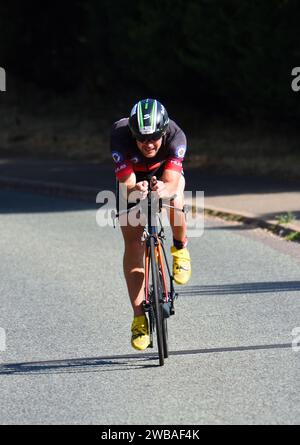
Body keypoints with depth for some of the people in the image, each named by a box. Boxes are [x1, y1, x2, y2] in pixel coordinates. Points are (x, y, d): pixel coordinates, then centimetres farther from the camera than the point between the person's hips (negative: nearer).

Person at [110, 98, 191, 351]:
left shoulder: (175, 136, -37)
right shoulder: (120, 136, -37)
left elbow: (171, 183, -45)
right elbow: (126, 185, -41)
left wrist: (164, 190, -68)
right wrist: (134, 191, -64)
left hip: (166, 172, 0)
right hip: (134, 177, 0)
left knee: (175, 203, -34)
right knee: (133, 242, -11)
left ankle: (180, 248, -1)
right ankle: (139, 317, -6)